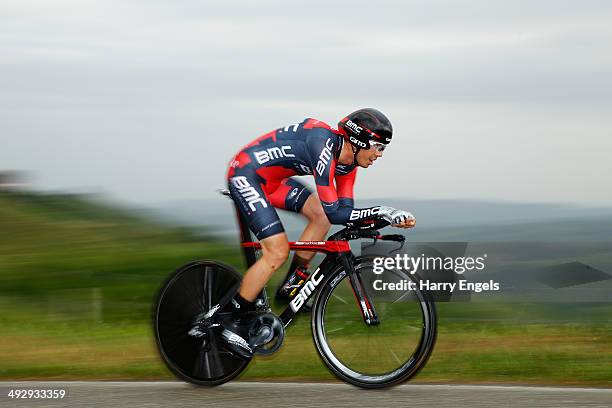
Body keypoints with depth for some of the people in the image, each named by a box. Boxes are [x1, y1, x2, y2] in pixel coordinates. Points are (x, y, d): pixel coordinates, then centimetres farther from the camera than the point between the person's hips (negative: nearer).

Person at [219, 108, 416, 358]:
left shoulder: (347, 161, 0)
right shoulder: (325, 146, -29)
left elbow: (345, 211, 3)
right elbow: (335, 214, -30)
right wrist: (382, 212, -30)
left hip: (270, 178, 9)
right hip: (246, 175, -9)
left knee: (320, 215, 2)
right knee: (277, 253, -13)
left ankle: (291, 287, 15)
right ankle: (232, 320, -1)